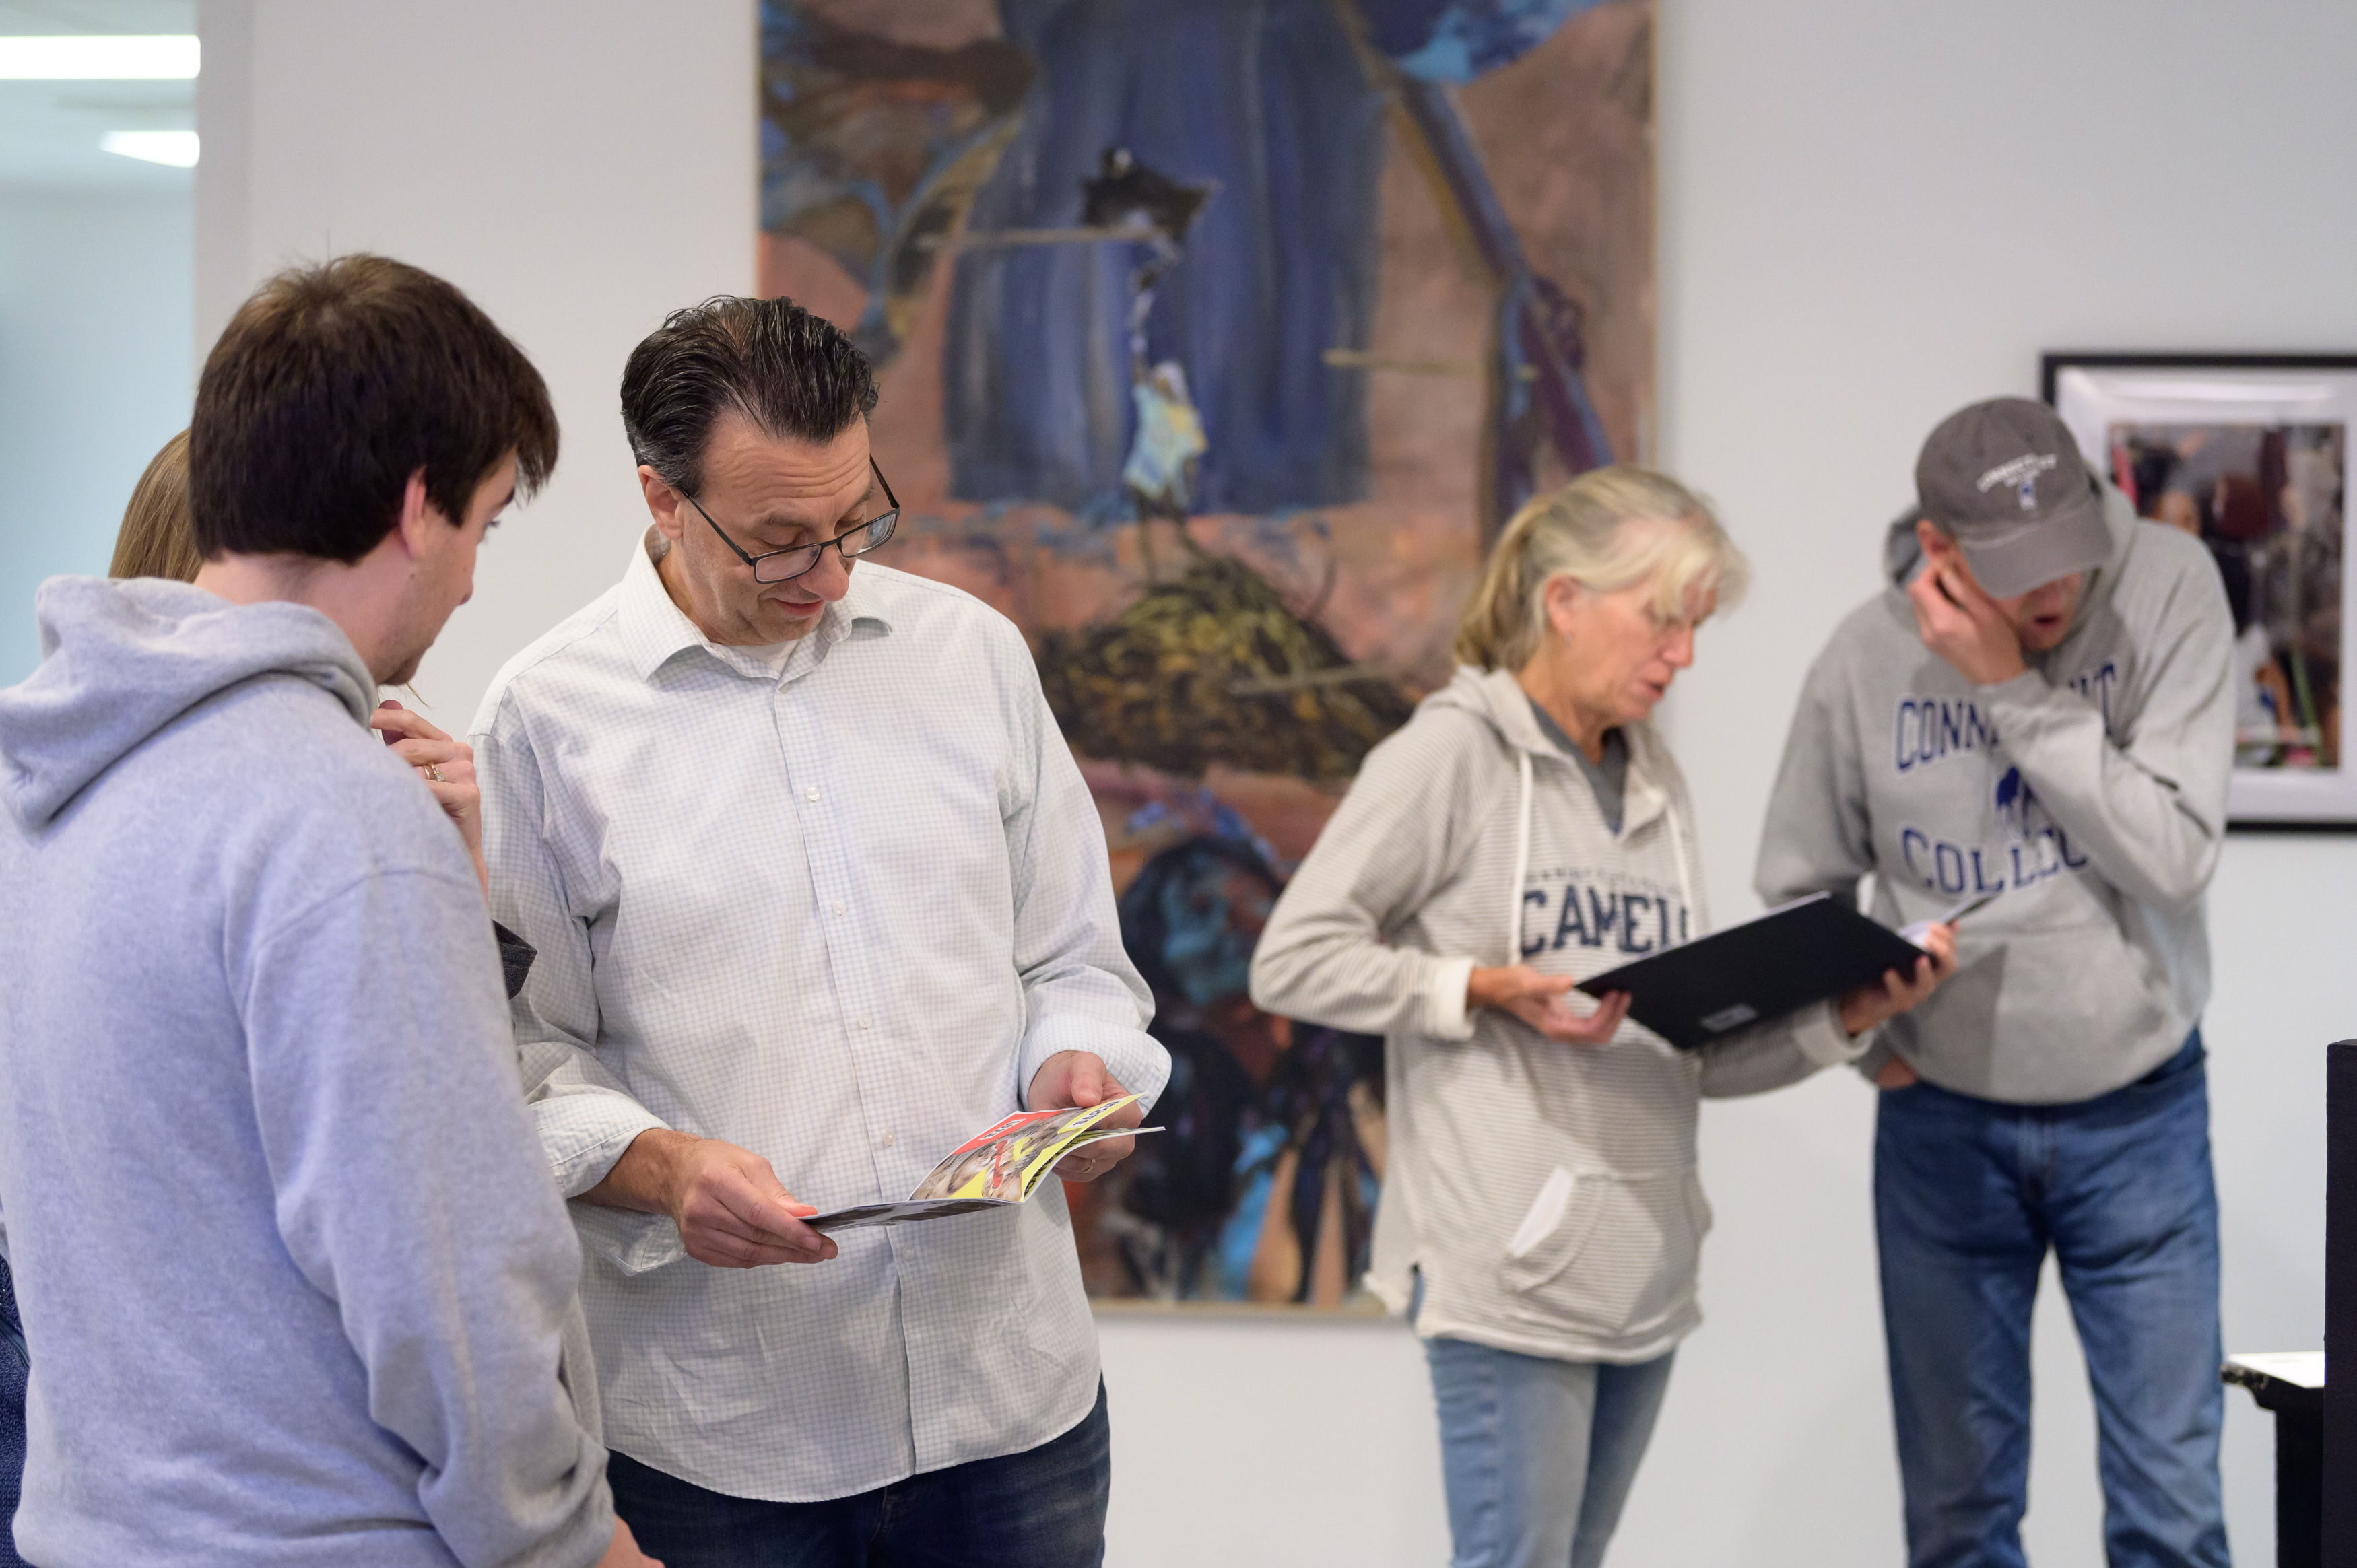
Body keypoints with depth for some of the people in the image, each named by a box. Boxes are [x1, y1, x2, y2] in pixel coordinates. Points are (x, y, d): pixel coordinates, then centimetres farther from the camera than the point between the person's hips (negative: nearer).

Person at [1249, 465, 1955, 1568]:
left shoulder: (1654, 783, 15)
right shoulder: (1453, 752, -5)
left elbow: (1695, 1052, 13)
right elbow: (1292, 963, -8)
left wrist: (1843, 1020, -2)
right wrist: (1485, 991, -16)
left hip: (1643, 1267, 7)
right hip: (1511, 1264, -7)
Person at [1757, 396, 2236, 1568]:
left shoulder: (2167, 588, -14)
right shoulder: (1867, 658, -10)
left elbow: (2176, 855, -22)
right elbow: (1797, 892, 5)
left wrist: (2015, 692, -24)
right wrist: (1861, 1037, -5)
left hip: (2139, 1114, -1)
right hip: (1945, 1123, 1)